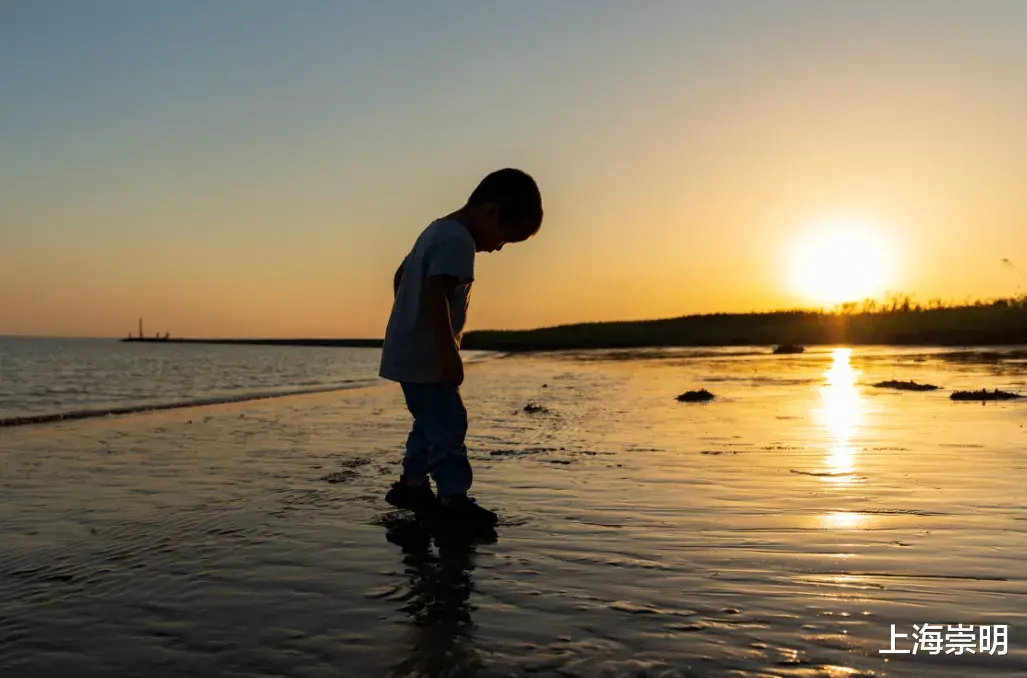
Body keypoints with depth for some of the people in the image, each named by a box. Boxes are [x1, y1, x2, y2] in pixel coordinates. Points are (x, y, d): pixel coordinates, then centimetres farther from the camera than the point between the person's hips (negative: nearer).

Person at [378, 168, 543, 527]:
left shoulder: (438, 229, 15)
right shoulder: (459, 240, -17)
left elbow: (401, 276, 23)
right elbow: (433, 295, -28)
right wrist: (450, 353, -26)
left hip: (407, 352, 11)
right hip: (424, 357, -11)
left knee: (431, 421, 20)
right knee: (449, 425, -7)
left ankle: (412, 485, 29)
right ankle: (454, 499, -3)